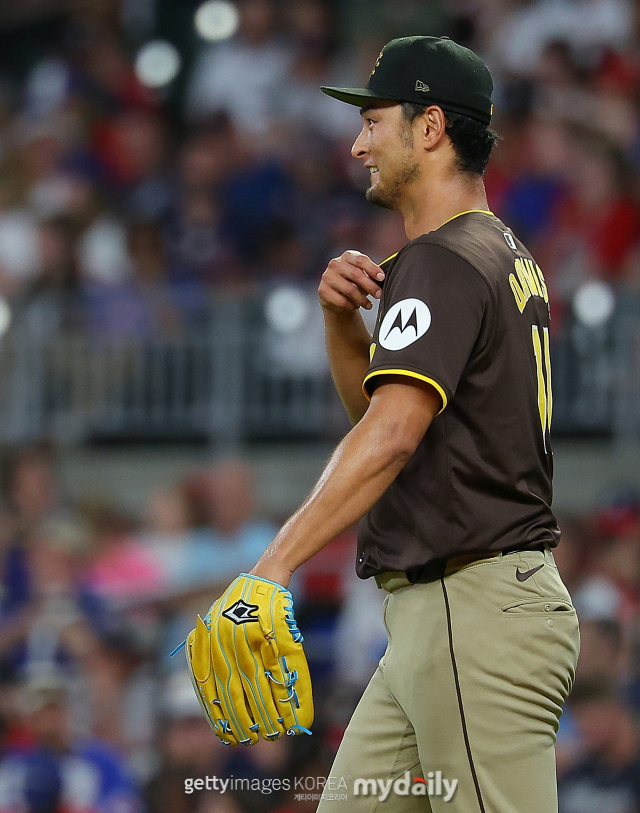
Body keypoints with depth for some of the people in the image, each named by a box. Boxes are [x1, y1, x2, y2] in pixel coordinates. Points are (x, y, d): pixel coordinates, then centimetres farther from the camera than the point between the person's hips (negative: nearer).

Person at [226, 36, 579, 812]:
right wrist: (342, 319, 6)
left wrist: (276, 564, -35)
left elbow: (392, 432, -28)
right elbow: (375, 405, 26)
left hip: (477, 609, -11)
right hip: (430, 618, 11)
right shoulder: (507, 257, 18)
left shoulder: (445, 261, -14)